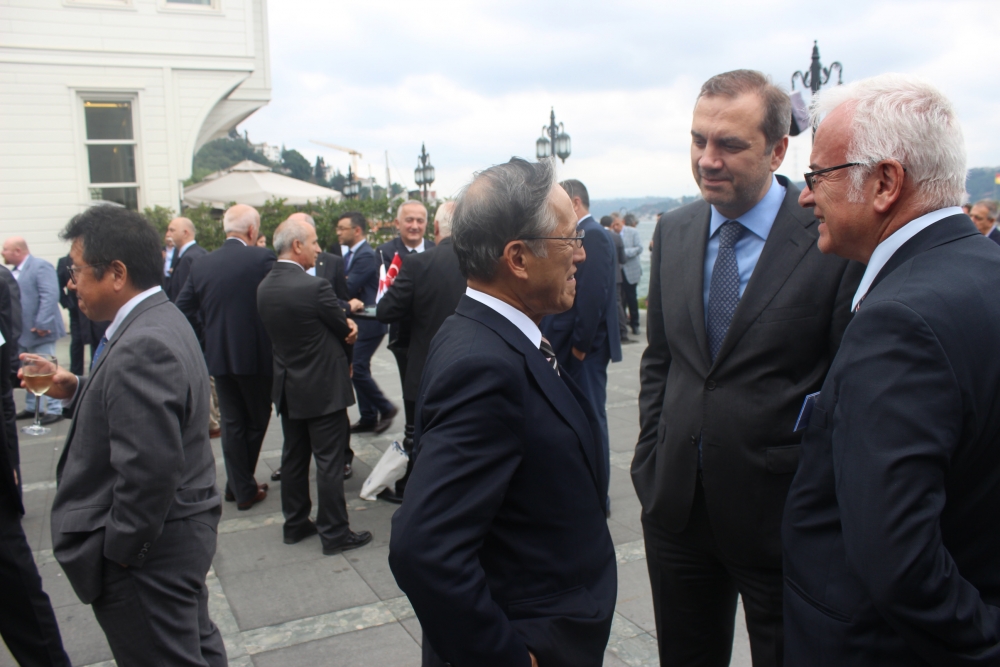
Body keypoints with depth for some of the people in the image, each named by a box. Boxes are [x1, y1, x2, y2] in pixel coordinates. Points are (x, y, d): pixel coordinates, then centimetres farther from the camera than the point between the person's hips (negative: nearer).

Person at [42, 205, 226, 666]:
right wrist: (78, 390, 2)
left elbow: (149, 468, -30)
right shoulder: (161, 319, 6)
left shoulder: (141, 347, -27)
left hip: (148, 554, -10)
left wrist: (119, 551, -17)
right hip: (179, 532, 10)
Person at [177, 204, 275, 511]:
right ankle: (243, 486, 21)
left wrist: (208, 338, 13)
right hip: (256, 355, -4)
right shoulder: (262, 258, -13)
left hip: (218, 355, 4)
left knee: (232, 422, 14)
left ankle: (240, 486, 20)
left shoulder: (201, 264, 2)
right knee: (257, 419, 14)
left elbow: (183, 309, 3)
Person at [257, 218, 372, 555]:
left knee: (294, 457, 17)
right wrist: (349, 328, 13)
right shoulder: (315, 287, -23)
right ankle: (334, 533, 10)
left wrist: (344, 325, 2)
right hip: (323, 388, -8)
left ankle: (296, 524, 29)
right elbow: (345, 331, -9)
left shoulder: (264, 287, 2)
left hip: (287, 387, 8)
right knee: (329, 461, 2)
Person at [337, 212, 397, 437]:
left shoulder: (366, 256, -16)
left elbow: (348, 288, -22)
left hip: (367, 323, -9)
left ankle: (385, 408, 6)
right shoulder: (349, 255, 14)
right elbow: (348, 287, 8)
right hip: (355, 321, 9)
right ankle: (368, 418, 20)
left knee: (357, 369, -10)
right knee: (359, 370, 11)